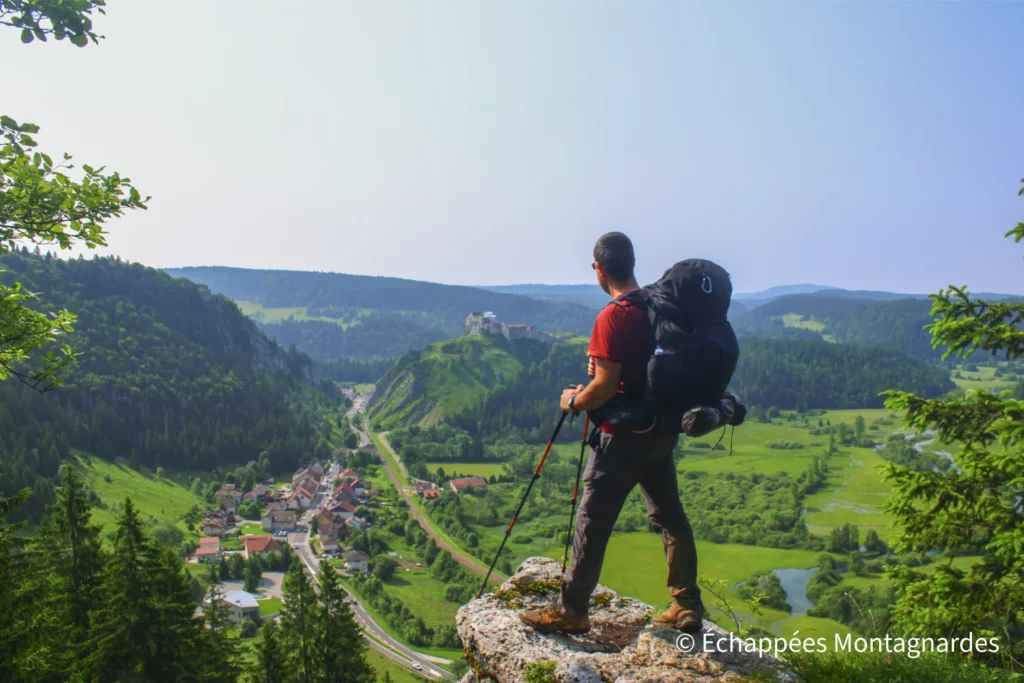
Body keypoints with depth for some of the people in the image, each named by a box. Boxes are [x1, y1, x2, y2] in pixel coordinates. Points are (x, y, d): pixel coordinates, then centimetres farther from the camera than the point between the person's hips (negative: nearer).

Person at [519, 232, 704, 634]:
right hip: (663, 429, 8)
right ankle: (687, 605, 24)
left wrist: (574, 401, -5)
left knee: (593, 521, 2)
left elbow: (605, 387, -22)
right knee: (669, 514, 16)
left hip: (624, 434, -8)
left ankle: (571, 610, 13)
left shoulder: (612, 317, -20)